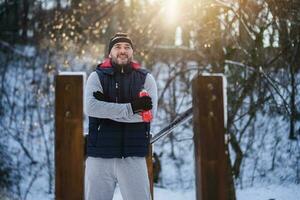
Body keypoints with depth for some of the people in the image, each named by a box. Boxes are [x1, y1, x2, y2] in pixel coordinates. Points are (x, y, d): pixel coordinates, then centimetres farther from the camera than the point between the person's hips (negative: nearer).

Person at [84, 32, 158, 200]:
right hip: (100, 156, 0)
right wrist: (131, 107, -18)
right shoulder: (97, 76, 5)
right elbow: (90, 107, -14)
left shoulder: (146, 78, 6)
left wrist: (107, 108, -13)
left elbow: (150, 112, -10)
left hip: (133, 157, 0)